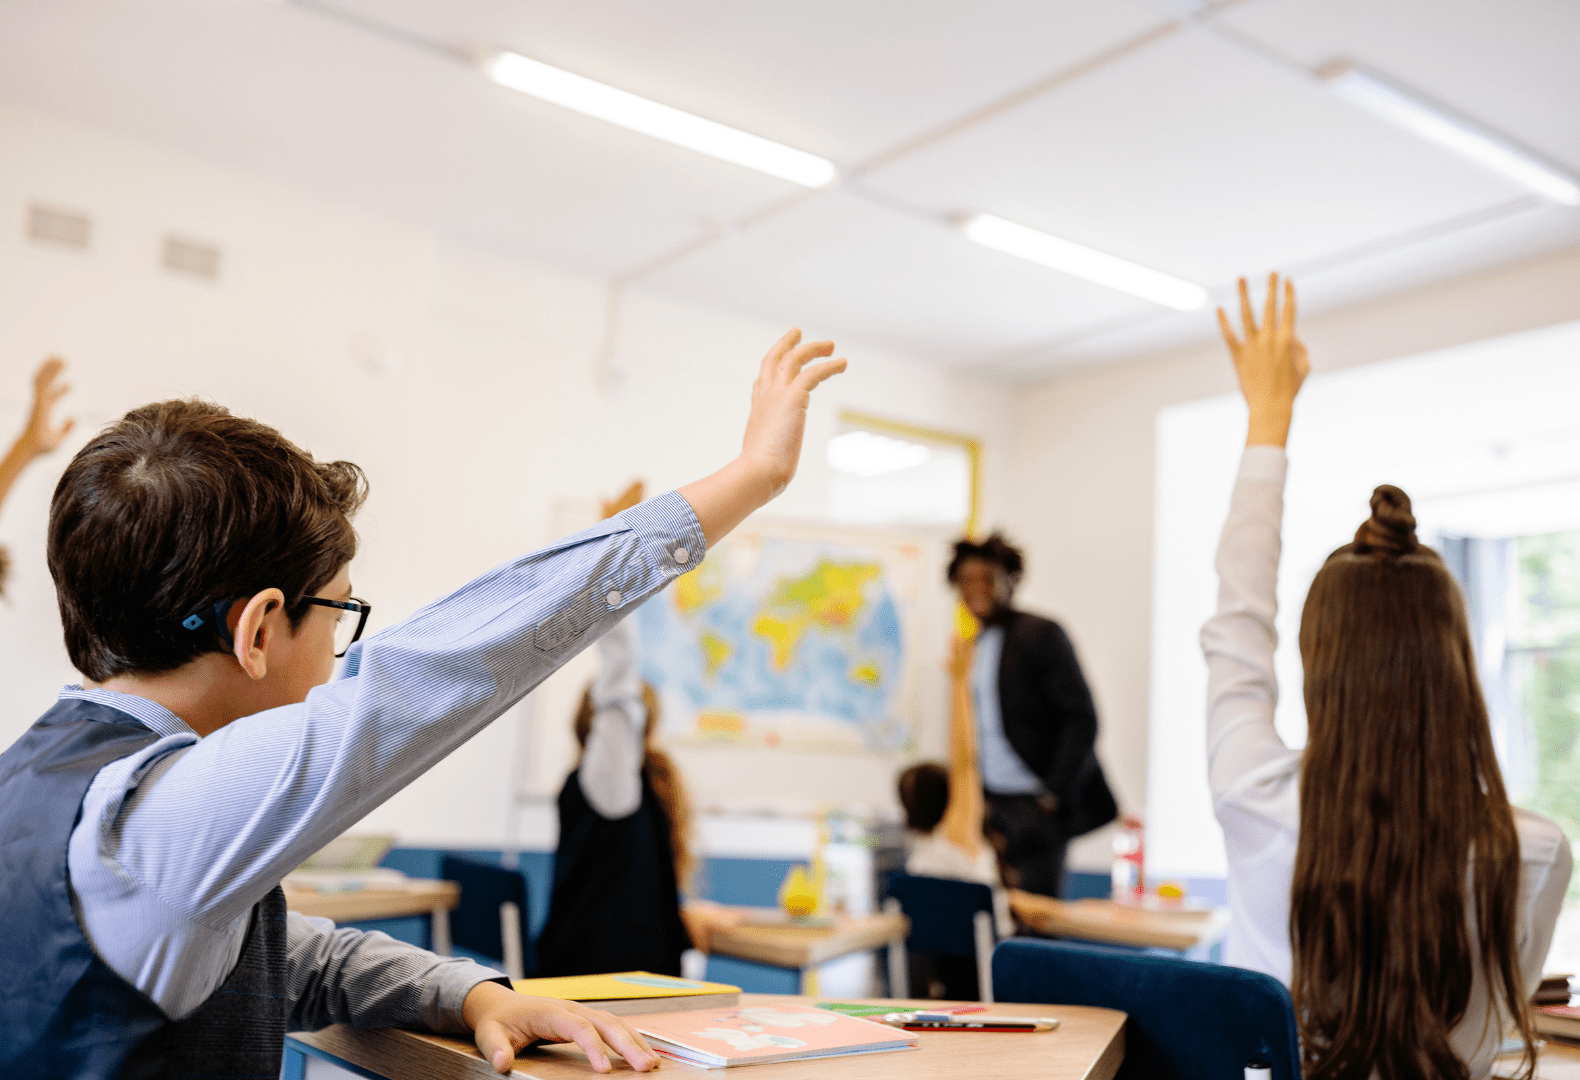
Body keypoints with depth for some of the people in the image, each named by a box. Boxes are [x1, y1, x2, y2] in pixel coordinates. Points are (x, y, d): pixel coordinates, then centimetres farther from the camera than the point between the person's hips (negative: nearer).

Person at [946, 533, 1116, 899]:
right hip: (995, 805, 6)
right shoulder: (976, 646, 15)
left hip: (1036, 805, -6)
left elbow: (1083, 719, -12)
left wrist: (1054, 795, -14)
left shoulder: (1041, 634, -7)